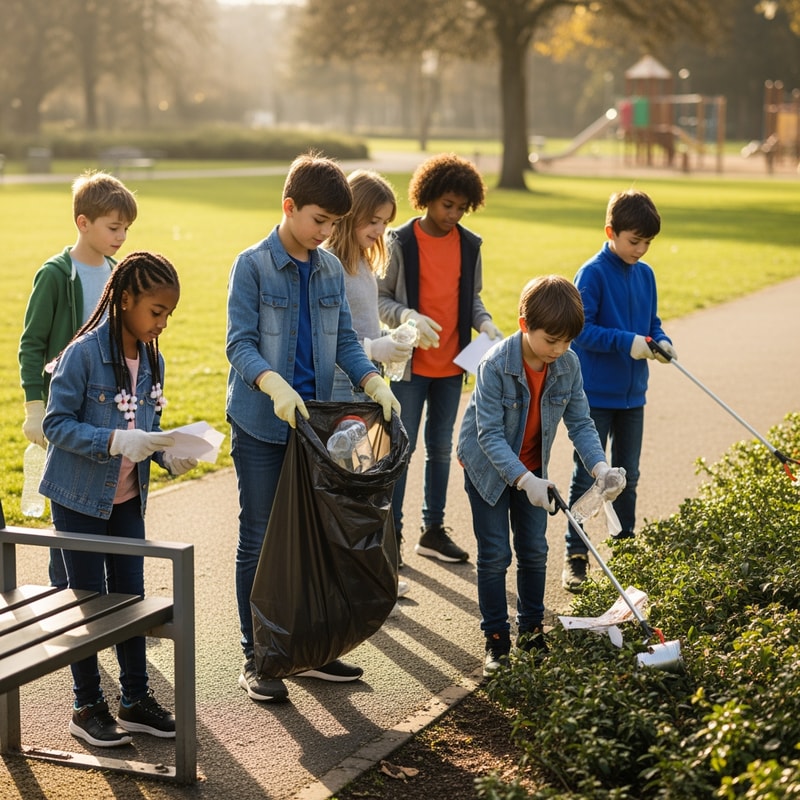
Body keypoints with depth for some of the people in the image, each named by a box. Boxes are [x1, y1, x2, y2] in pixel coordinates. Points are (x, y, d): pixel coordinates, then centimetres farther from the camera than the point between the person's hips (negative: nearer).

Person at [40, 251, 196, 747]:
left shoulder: (152, 360, 2)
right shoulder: (84, 353, -19)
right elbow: (56, 423, -19)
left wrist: (168, 454, -9)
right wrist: (115, 442, -29)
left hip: (127, 499, 6)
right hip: (79, 497, -6)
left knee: (131, 596, 11)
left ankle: (136, 700, 23)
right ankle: (87, 707, 17)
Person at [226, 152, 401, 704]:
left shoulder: (331, 270, 8)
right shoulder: (252, 266, -9)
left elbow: (344, 341, 10)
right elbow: (240, 343, -15)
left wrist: (373, 382, -8)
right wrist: (274, 385, -33)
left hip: (315, 422, 5)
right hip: (262, 427, -5)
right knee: (260, 541, 1)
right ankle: (256, 658, 10)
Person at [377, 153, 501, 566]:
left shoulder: (470, 244, 4)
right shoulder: (400, 242, -9)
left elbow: (472, 298, 12)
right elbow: (380, 298, -7)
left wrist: (485, 323, -7)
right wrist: (408, 317, -25)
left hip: (452, 364, 5)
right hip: (411, 363, -5)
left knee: (441, 448, 14)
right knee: (402, 447, 0)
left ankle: (433, 530, 25)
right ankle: (391, 532, 10)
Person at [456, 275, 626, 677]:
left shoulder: (568, 364, -15)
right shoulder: (496, 365, -30)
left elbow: (580, 422, -10)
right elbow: (489, 433, -30)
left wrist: (600, 466, -27)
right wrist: (523, 480, -40)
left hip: (531, 469, 5)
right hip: (488, 466, -4)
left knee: (534, 550, 10)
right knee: (495, 554, -1)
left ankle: (532, 629, 26)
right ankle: (496, 639, 12)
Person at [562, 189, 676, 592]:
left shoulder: (645, 274, 6)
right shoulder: (592, 273, -14)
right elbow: (581, 330, -19)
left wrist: (661, 340, -6)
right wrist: (626, 343, -27)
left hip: (632, 393, 6)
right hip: (595, 394, -6)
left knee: (627, 475, 16)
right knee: (587, 477, 1)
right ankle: (576, 556, 8)